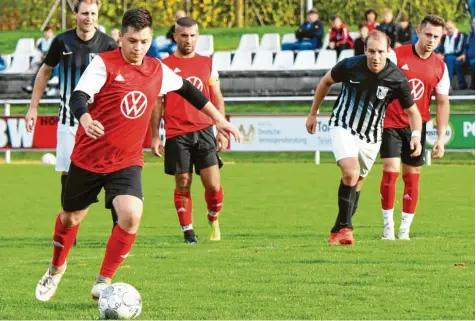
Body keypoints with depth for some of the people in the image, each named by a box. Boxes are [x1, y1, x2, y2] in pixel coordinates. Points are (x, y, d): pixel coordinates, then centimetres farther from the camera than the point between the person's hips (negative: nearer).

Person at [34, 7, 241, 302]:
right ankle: (56, 269, 45)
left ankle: (104, 282, -7)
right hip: (88, 157, -2)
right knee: (71, 217, 15)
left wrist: (219, 119, 25)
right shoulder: (104, 64, -12)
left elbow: (187, 89, 21)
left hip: (127, 162, 2)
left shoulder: (158, 70, 2)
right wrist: (86, 119, -46)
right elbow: (78, 97, -24)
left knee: (131, 216, -23)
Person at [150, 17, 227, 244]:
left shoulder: (207, 64, 11)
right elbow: (156, 103, 5)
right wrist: (155, 136, 0)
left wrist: (222, 130, 9)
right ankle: (187, 230, 12)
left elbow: (217, 99, 15)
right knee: (183, 184, 0)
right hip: (177, 134, -1)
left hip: (204, 131, 1)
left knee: (212, 184, -5)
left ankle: (214, 220, 21)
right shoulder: (164, 66, 3)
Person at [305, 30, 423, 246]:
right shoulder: (349, 66, -17)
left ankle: (338, 231, 26)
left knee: (356, 184, 9)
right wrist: (313, 113, 11)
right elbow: (326, 82, 4)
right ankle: (345, 227, -15)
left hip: (371, 137, 2)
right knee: (351, 172, -24)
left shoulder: (397, 79, -16)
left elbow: (412, 110, -3)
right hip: (343, 128, -2)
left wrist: (416, 135, -21)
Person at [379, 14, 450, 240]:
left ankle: (405, 229, 11)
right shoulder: (397, 55, -8)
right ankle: (388, 226, -3)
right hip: (390, 123, -3)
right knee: (391, 170, -12)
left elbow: (442, 103, 6)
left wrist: (441, 138, 2)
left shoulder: (440, 67, 1)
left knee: (412, 176, 4)